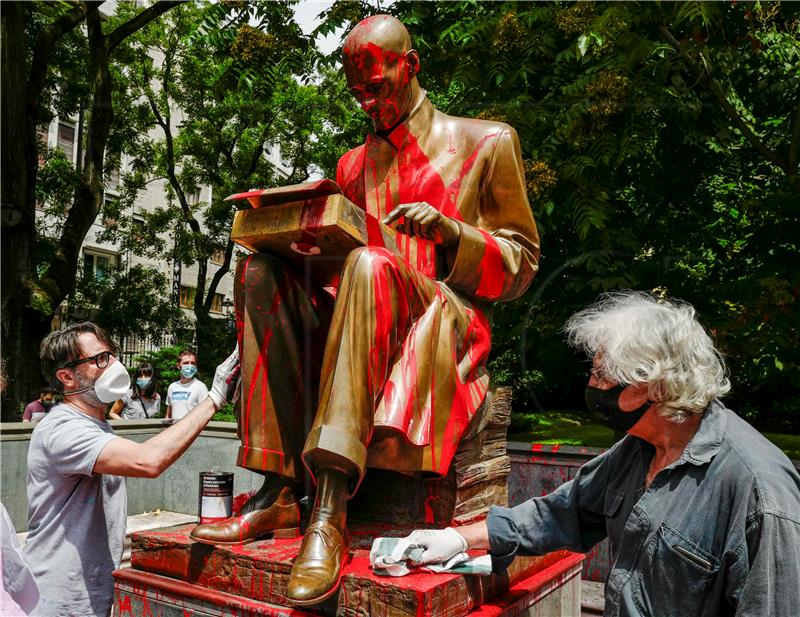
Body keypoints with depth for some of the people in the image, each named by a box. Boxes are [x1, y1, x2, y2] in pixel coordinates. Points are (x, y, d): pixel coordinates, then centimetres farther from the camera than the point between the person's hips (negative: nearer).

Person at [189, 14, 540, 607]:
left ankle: (331, 509, -41)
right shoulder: (354, 165, 21)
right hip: (363, 325, 5)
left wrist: (451, 230, -14)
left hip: (447, 326, -5)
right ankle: (278, 491, -25)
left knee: (371, 265, -36)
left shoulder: (487, 142, 7)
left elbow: (521, 267, 5)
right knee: (262, 270, -18)